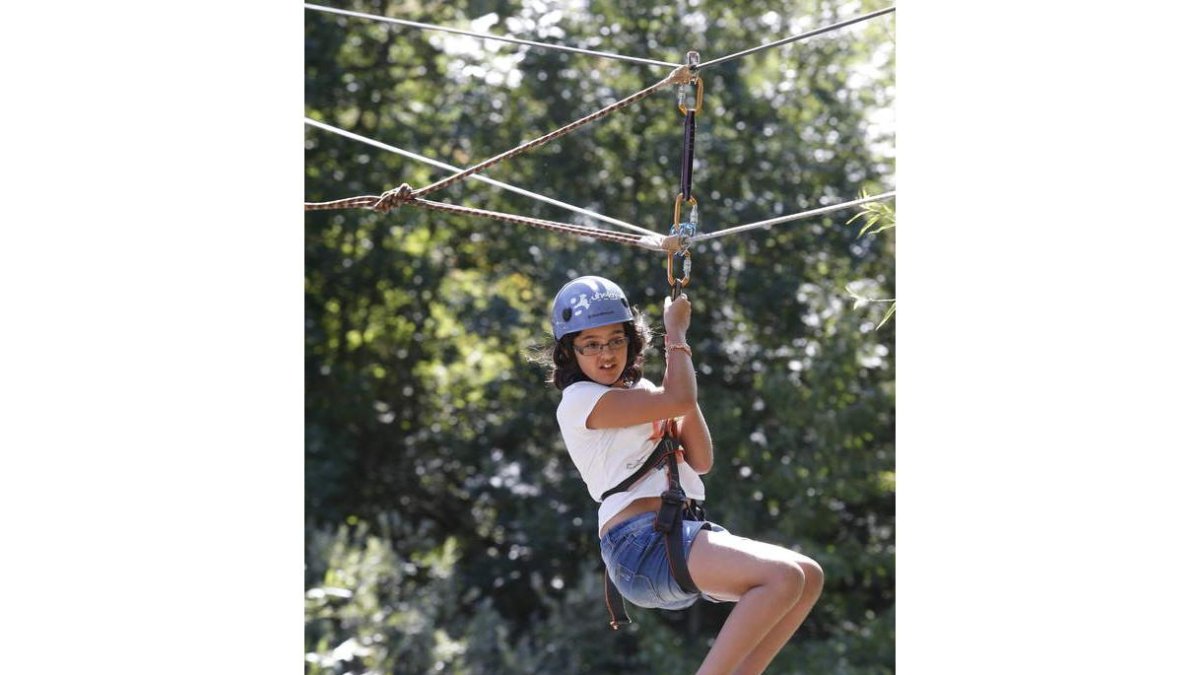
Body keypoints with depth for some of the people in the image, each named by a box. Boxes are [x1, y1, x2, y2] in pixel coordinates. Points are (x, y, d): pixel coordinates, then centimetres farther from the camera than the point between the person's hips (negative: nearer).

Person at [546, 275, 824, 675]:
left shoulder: (640, 394, 25)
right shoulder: (578, 400, -3)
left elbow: (701, 460, 16)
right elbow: (680, 400, -12)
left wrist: (680, 377, 9)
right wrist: (676, 331, 3)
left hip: (682, 535, 9)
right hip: (641, 542, -9)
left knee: (809, 577, 2)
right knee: (784, 577, -24)